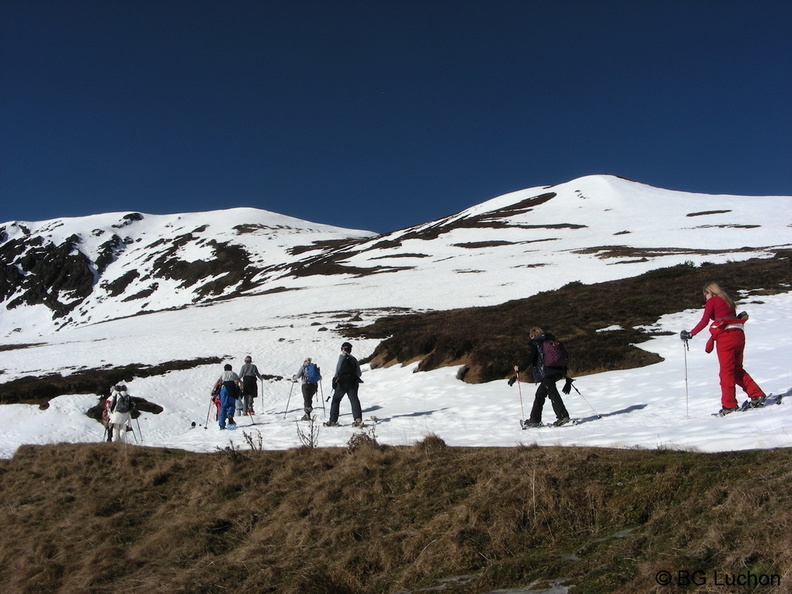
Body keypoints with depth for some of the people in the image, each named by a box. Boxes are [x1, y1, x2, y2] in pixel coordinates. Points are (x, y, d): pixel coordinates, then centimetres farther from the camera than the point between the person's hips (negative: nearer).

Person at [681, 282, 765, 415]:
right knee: (737, 369, 16)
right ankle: (757, 395, 9)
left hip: (726, 337, -7)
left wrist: (690, 334, -1)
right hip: (739, 334, 7)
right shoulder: (727, 301, 23)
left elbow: (704, 321, -7)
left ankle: (729, 405, -2)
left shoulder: (712, 301, 1)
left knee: (726, 371, -2)